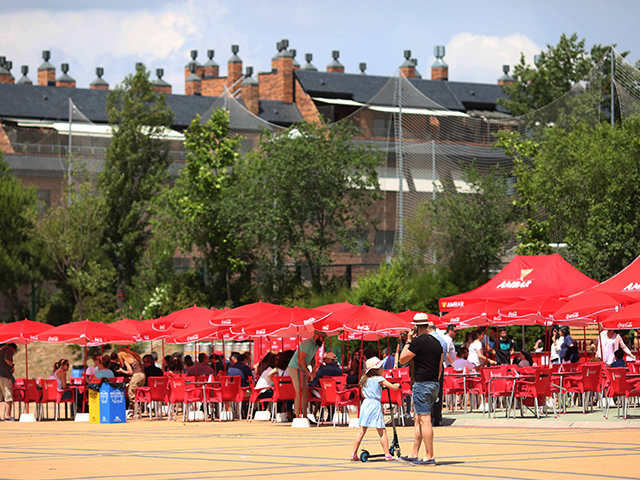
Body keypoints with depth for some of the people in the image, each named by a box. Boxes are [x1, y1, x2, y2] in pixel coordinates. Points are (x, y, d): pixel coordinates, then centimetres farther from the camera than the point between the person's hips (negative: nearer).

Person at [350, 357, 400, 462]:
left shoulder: (364, 379, 13)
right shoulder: (379, 379, -5)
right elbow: (393, 387, -5)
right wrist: (397, 385, 18)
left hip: (365, 404, 5)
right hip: (376, 405, -5)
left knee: (361, 431, 6)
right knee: (382, 432, 1)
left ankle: (354, 454, 4)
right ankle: (387, 455, 2)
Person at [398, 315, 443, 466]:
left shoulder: (418, 342, -13)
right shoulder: (436, 342, 12)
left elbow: (403, 359, -4)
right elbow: (440, 366, 17)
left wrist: (408, 341, 3)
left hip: (422, 385, -9)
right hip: (434, 384, 9)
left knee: (424, 420, -8)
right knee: (418, 419, 15)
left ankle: (430, 456, -10)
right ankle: (414, 454, 17)